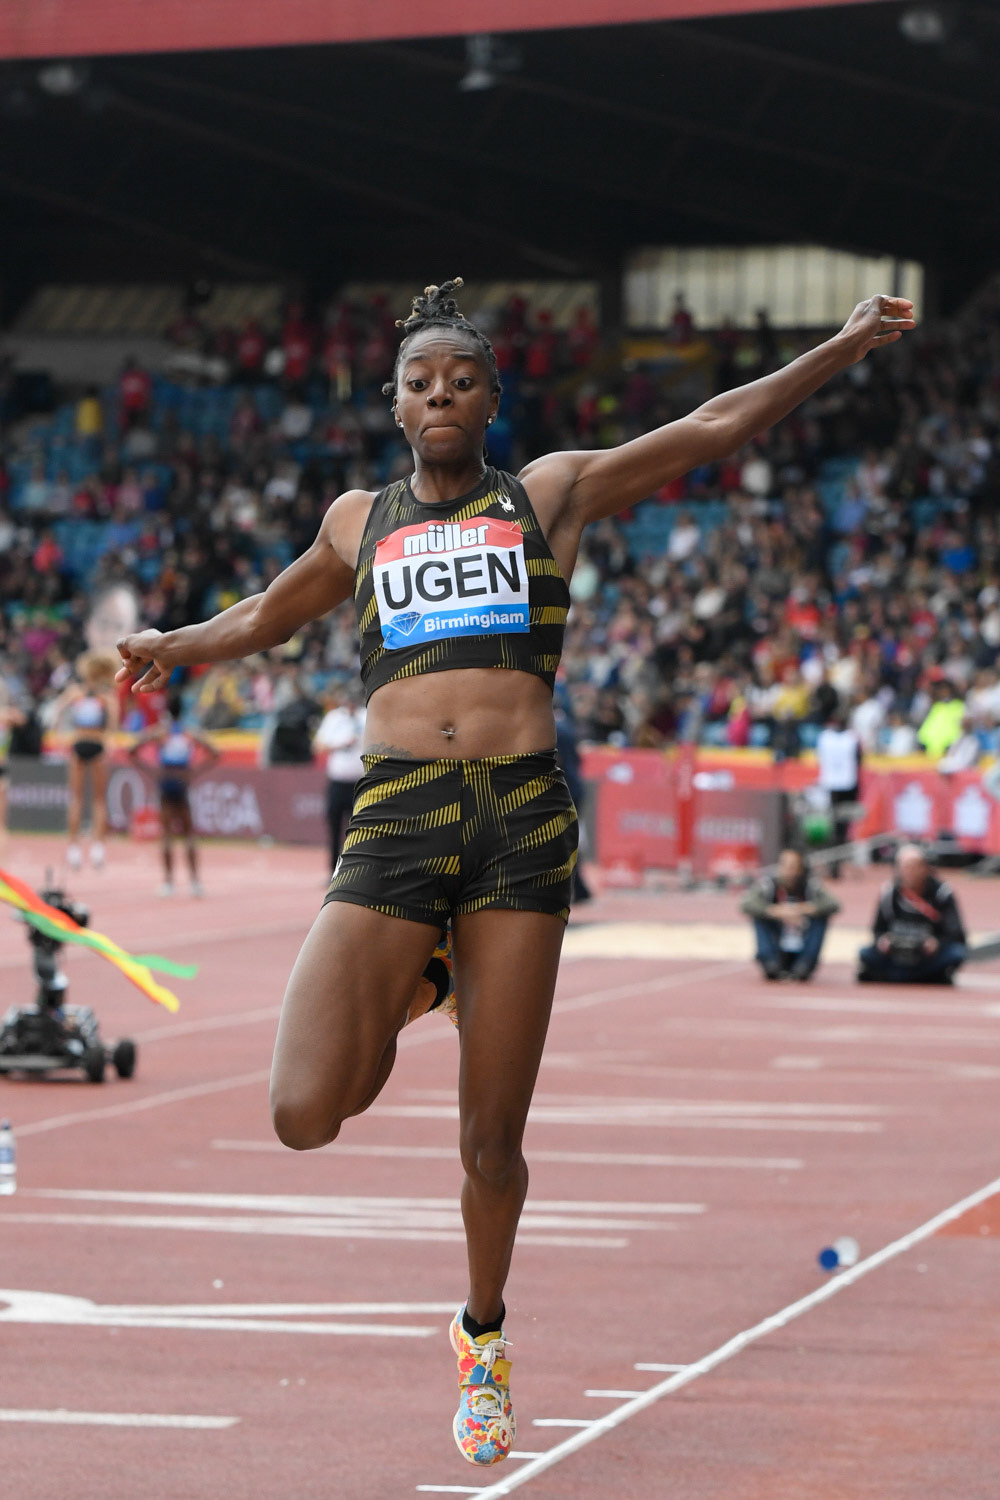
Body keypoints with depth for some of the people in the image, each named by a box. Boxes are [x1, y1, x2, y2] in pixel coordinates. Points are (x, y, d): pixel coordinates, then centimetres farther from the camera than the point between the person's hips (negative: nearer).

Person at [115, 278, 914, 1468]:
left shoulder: (551, 494, 13)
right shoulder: (359, 521, 18)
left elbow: (715, 427, 16)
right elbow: (269, 615, 37)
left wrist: (849, 343, 16)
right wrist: (174, 644, 27)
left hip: (521, 820, -1)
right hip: (394, 821, 1)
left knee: (492, 1140, 2)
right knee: (305, 1115, -16)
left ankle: (483, 1335, 29)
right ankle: (399, 999, 19)